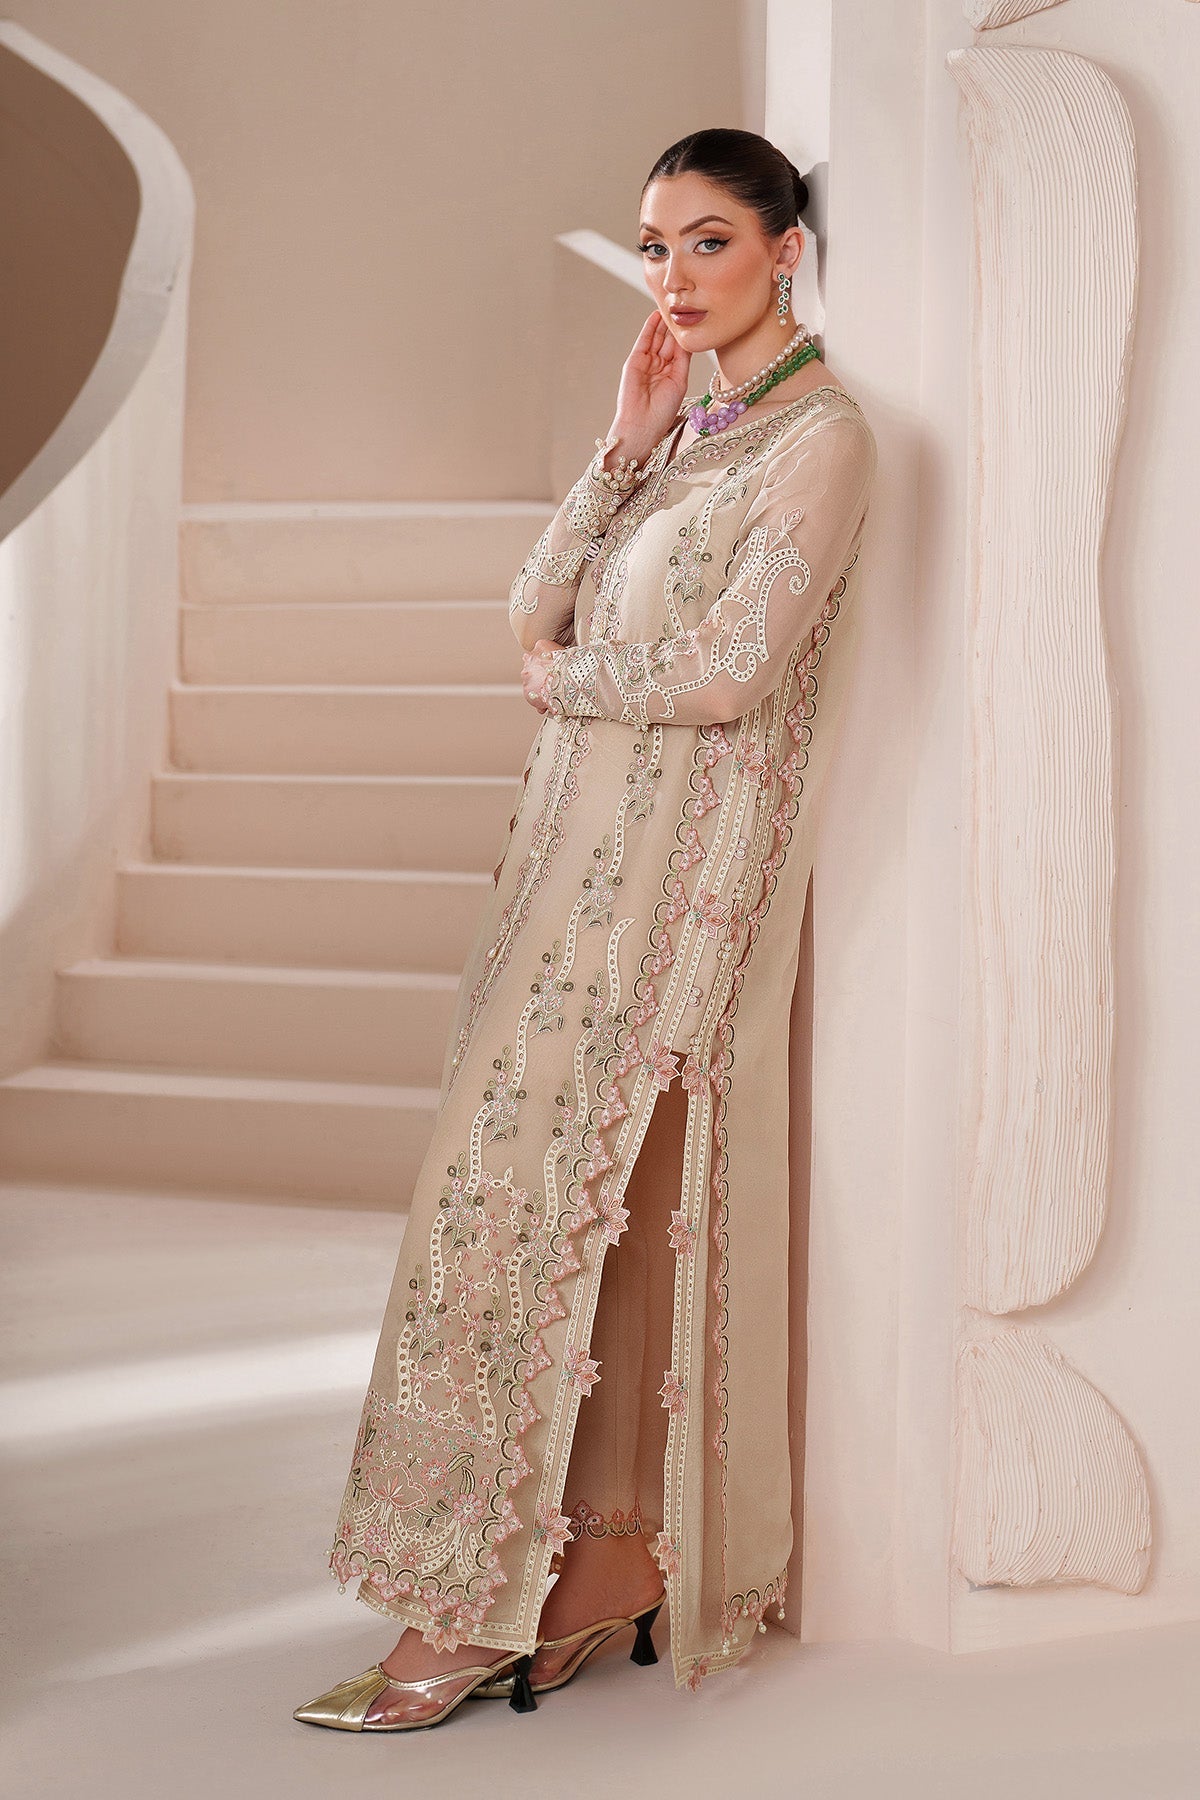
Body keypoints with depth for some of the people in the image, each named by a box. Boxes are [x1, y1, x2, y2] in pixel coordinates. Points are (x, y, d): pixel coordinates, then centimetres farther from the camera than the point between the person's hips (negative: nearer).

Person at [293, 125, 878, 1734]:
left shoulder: (821, 435, -6)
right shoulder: (679, 421, 18)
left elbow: (728, 671, -16)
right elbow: (535, 611, 9)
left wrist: (566, 675, 0)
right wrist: (625, 445, 0)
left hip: (682, 865, -8)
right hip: (584, 848, 8)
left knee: (556, 1189, -7)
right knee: (591, 1201, 7)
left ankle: (491, 1601, 2)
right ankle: (602, 1569, 15)